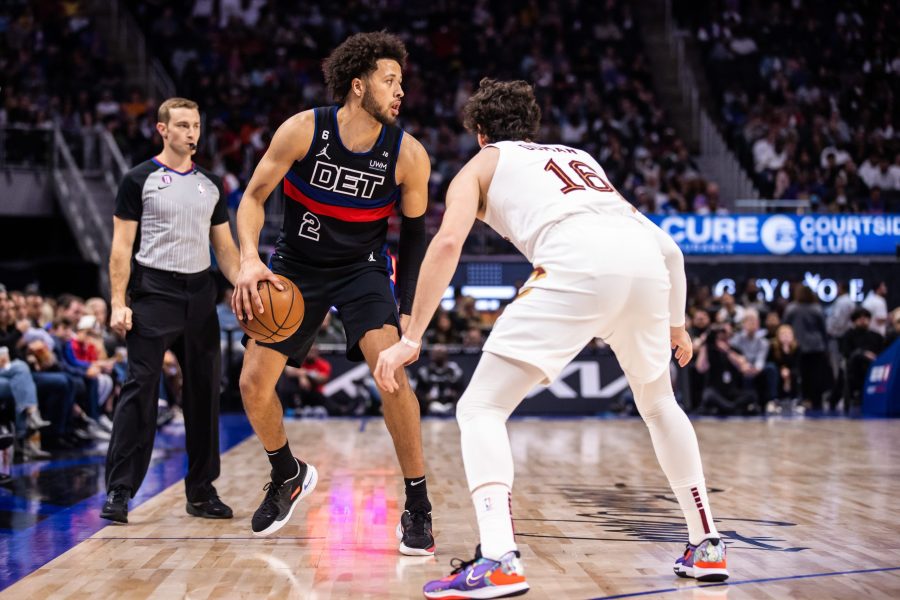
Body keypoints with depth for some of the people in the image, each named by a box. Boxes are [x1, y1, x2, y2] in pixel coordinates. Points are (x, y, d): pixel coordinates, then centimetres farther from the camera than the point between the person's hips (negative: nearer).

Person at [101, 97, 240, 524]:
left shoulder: (211, 185, 14)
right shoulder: (140, 180, -1)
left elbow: (225, 247, 17)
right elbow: (122, 246, -4)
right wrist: (118, 302, -12)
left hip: (200, 296, 5)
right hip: (153, 293, -5)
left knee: (204, 392, 7)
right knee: (140, 389, -10)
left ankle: (201, 492, 16)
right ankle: (119, 491, -6)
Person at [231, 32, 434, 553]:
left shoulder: (408, 154, -16)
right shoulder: (303, 130, -19)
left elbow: (415, 232, -3)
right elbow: (254, 197, -11)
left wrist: (407, 310, -7)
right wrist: (250, 259, -29)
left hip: (363, 267, -1)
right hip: (297, 266, 1)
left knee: (393, 374, -23)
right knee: (254, 384, -1)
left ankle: (418, 510, -11)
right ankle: (289, 476, 30)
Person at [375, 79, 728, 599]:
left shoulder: (483, 163, 26)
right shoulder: (578, 157, 39)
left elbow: (448, 241, 5)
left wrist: (412, 338, 4)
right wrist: (676, 324, 47)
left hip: (578, 263, -5)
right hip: (646, 261, 5)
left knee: (481, 408, 2)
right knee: (658, 401, 31)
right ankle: (707, 547, 32)